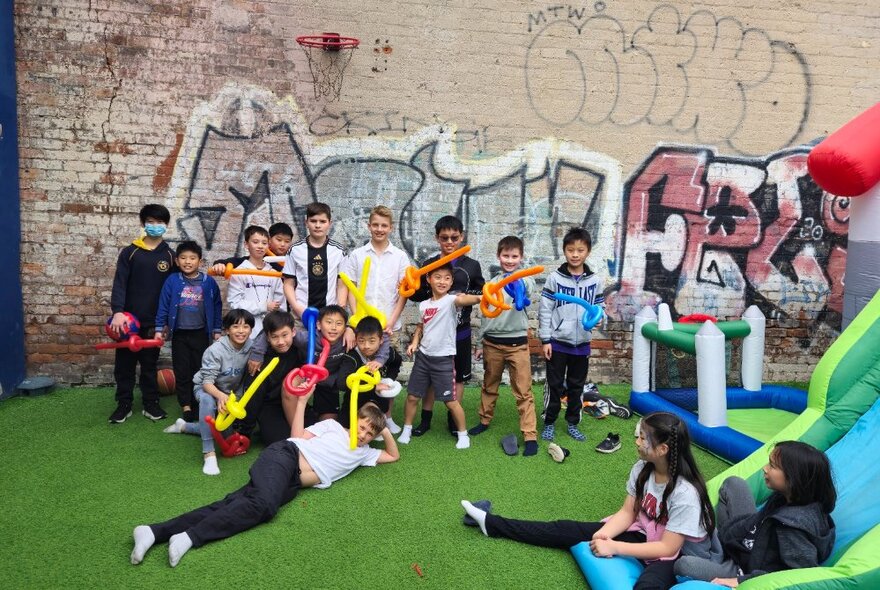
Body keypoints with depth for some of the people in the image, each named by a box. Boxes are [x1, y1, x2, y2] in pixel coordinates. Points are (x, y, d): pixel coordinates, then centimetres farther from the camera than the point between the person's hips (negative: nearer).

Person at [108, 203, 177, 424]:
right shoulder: (129, 252, 1)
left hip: (154, 321, 0)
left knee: (150, 364, 9)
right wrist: (117, 311, -20)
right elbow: (119, 283, -6)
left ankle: (151, 403, 20)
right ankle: (124, 404, 19)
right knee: (124, 363, 7)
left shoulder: (170, 255, 4)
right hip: (128, 319, 0)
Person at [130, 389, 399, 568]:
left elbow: (394, 455, 35)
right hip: (285, 455, -4)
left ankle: (156, 533, -29)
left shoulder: (363, 453, 28)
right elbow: (298, 437, 9)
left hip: (292, 484, 4)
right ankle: (189, 536, -36)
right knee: (264, 502, -35)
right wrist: (302, 401, 3)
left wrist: (385, 430, 19)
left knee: (244, 502, -19)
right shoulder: (333, 425, 14)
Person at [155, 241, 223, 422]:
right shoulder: (172, 281, -5)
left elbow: (217, 306, 3)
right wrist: (159, 329, -2)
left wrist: (217, 330, 5)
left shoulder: (209, 282, -4)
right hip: (179, 334, 0)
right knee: (182, 371, 7)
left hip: (200, 333, 0)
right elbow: (163, 306, -1)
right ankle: (186, 405, 16)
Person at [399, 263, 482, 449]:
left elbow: (463, 299, -35)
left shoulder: (451, 301, -11)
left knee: (451, 401, 1)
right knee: (412, 396, 12)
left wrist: (479, 298, -56)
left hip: (444, 358, -5)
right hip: (423, 356, 5)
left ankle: (463, 434, 21)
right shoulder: (423, 305, 5)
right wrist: (414, 342, 5)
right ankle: (406, 430, 31)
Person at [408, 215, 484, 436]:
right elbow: (417, 295, 1)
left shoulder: (472, 265, 3)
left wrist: (465, 296, -11)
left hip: (461, 331, 1)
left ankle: (453, 419, 23)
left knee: (458, 376, 9)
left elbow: (482, 294, 7)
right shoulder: (429, 264, 2)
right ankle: (425, 418, 21)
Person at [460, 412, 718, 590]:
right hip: (644, 535, 6)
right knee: (569, 530, 1)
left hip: (680, 556, -6)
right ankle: (491, 524, 8)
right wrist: (605, 534, -21)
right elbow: (627, 512, -1)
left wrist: (613, 547, -29)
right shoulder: (642, 469, -7)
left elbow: (668, 548, -27)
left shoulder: (685, 493, -29)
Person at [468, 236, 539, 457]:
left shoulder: (525, 280, -5)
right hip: (492, 343, 4)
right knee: (489, 386, 18)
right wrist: (481, 344, 16)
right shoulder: (492, 283, 6)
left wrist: (519, 286, -54)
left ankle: (530, 436, 5)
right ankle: (485, 421, 37)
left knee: (523, 392, -1)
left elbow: (527, 293, -31)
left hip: (517, 344, -4)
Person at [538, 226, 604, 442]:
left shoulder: (594, 281, 1)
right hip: (557, 342, -2)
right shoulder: (555, 278, -6)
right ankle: (549, 424, 21)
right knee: (554, 385, 7)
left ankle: (572, 424, 28)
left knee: (576, 386, 14)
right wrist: (545, 339, -8)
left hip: (582, 344, 3)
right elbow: (545, 310, -5)